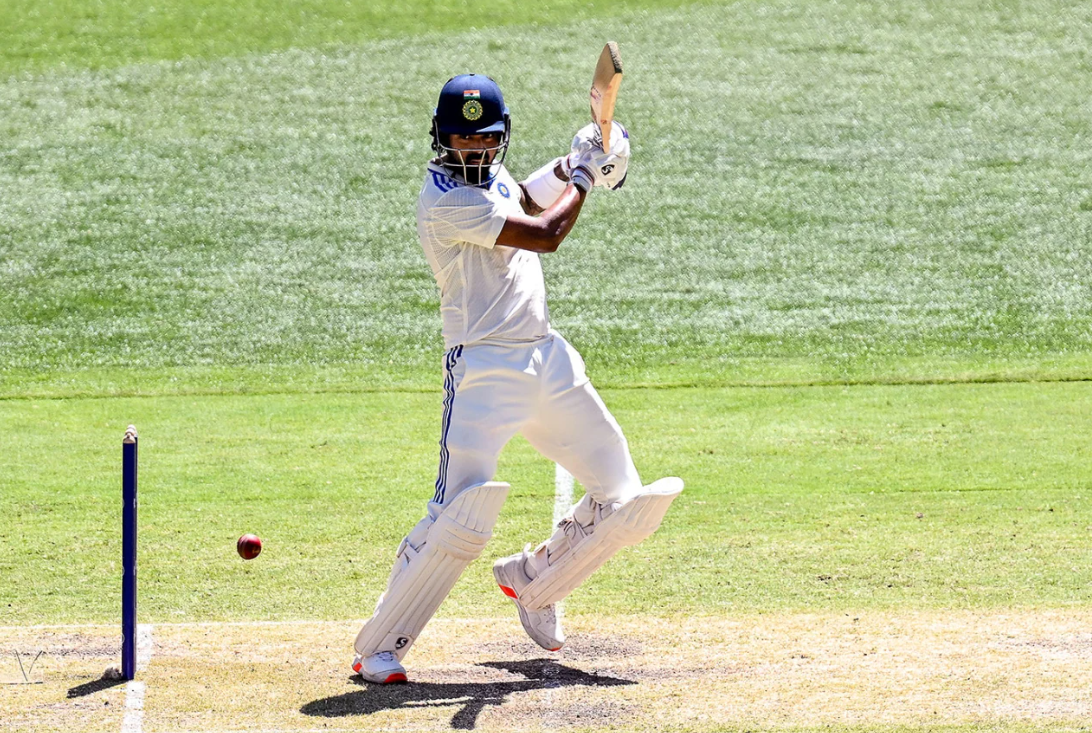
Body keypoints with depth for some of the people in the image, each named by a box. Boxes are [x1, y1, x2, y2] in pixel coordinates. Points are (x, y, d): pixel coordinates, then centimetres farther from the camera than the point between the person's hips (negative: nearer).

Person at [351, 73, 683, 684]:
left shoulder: (494, 177, 11)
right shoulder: (446, 200, -16)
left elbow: (527, 200, 35)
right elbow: (546, 234, -18)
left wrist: (572, 164, 15)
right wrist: (585, 176, -2)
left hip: (549, 359, 8)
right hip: (485, 368, -8)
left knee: (624, 503, 6)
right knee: (460, 516, -18)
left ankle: (533, 582, 29)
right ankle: (379, 647, -5)